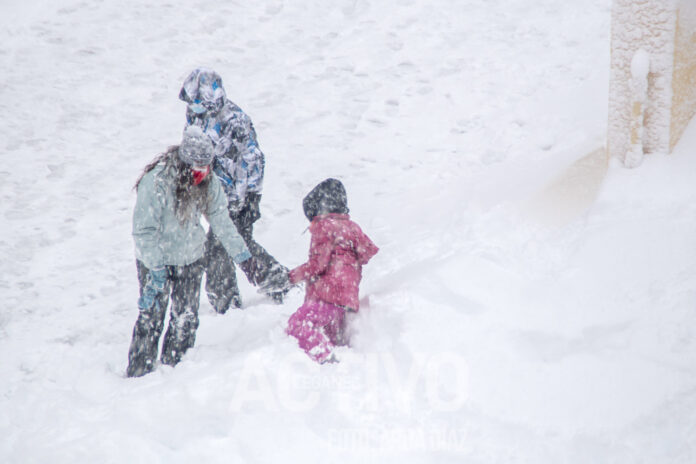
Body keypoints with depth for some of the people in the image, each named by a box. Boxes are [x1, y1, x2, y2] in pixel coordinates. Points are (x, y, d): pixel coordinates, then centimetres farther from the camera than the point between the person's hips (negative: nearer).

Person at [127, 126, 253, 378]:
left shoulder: (208, 183, -8)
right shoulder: (156, 182, -25)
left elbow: (221, 222, 4)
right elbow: (144, 230, -21)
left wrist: (242, 255, 2)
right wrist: (156, 268, -26)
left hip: (191, 260, 5)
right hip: (157, 261, -5)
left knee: (186, 319, 8)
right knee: (151, 317, -2)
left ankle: (172, 368, 25)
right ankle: (138, 373, 13)